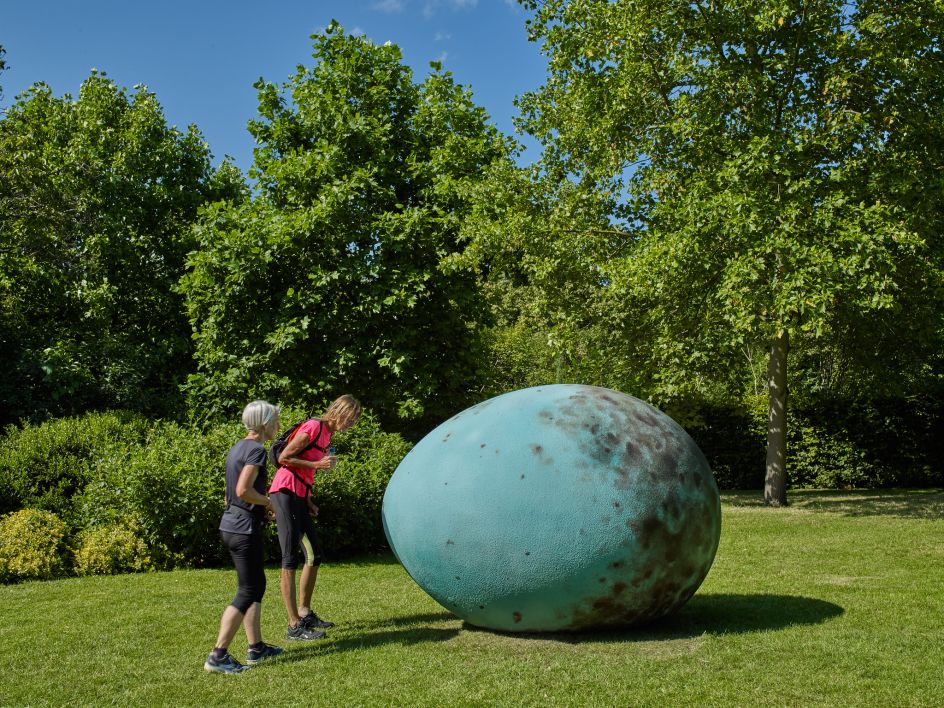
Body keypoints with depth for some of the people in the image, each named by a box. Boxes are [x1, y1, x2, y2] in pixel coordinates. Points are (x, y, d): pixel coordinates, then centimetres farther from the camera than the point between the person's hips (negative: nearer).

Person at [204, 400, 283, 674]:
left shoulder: (237, 448, 13)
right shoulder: (256, 449, -15)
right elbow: (243, 490, -25)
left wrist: (262, 504, 13)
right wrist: (268, 502, -9)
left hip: (230, 525, 10)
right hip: (245, 528, -10)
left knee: (256, 585, 17)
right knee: (247, 592, -3)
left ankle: (256, 647, 23)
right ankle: (218, 656, -2)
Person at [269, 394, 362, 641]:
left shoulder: (326, 433, 16)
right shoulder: (313, 427, -13)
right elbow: (284, 458, -14)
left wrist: (308, 500, 14)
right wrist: (317, 464, -17)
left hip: (298, 497, 10)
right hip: (285, 493, -10)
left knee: (314, 556, 15)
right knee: (290, 560, -8)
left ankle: (305, 613, 27)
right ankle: (294, 626, -5)